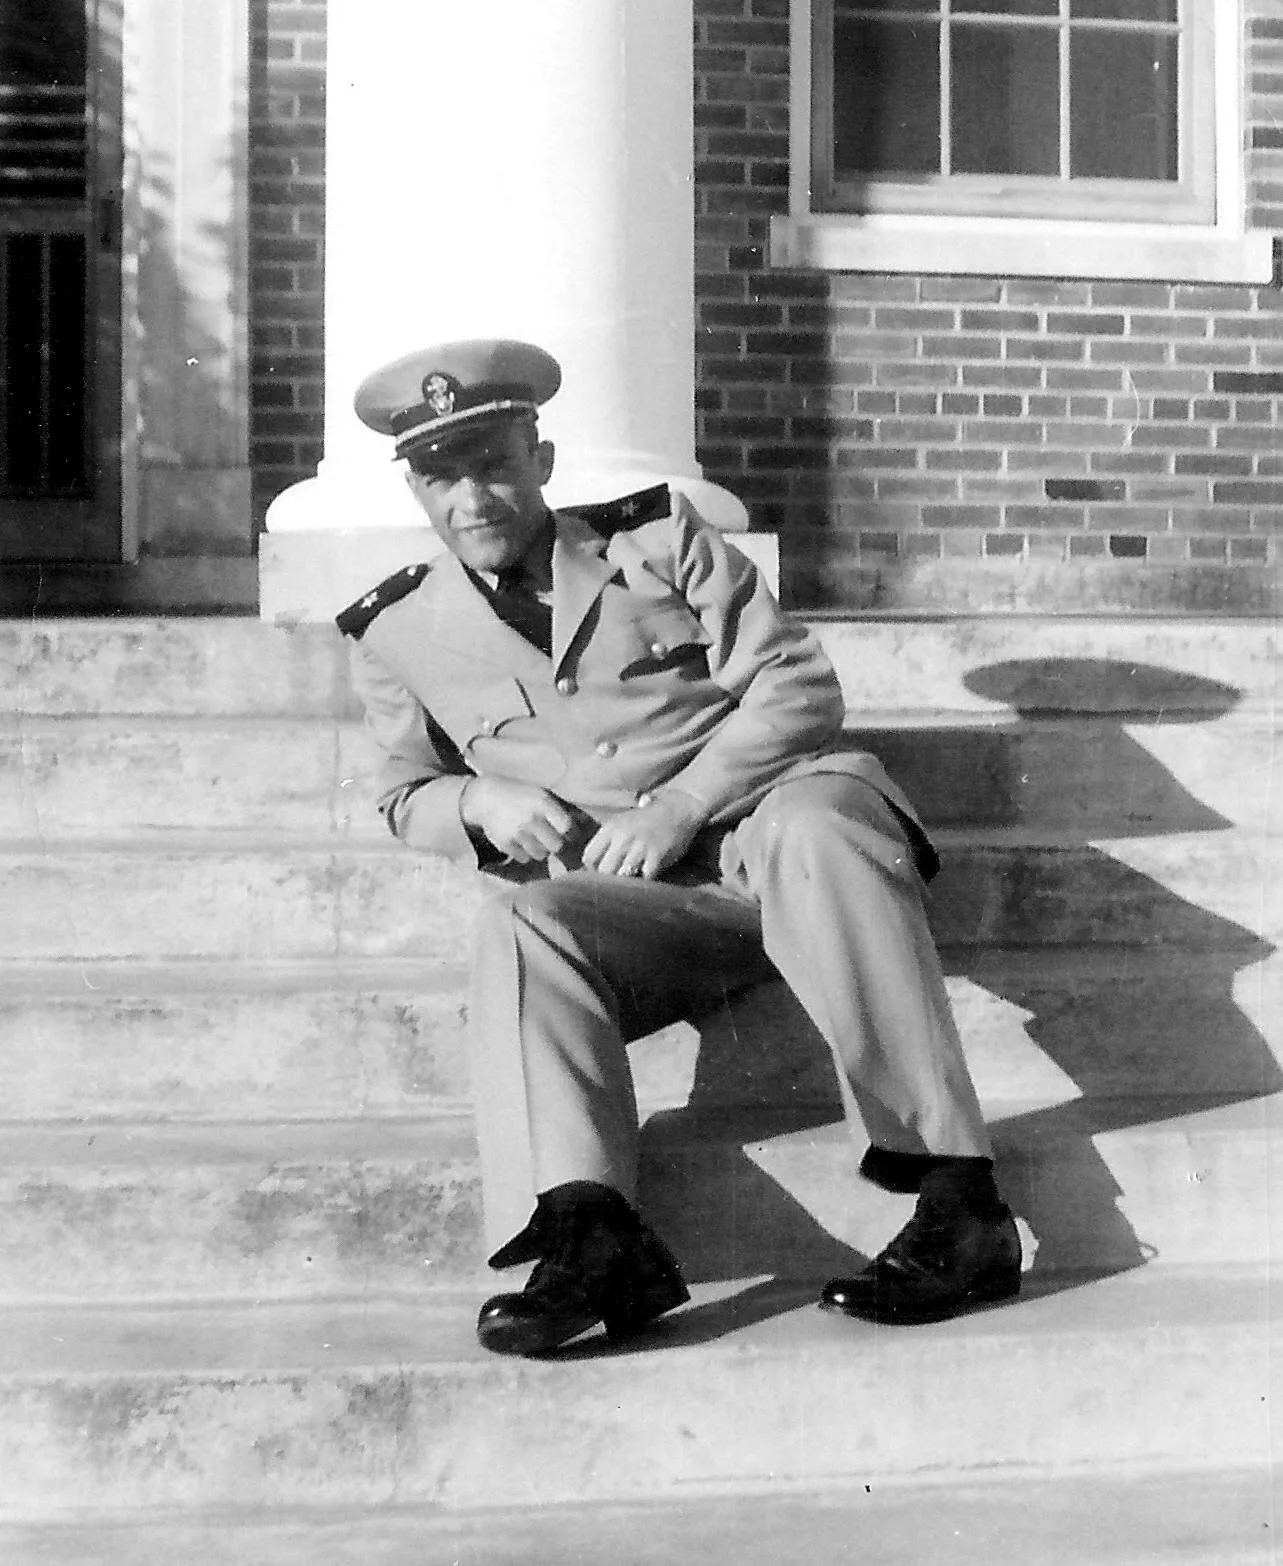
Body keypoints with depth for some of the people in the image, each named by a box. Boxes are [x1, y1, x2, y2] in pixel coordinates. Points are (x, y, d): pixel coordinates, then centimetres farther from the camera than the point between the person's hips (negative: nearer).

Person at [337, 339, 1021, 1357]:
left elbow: (800, 685, 3)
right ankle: (589, 1230, -44)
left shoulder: (656, 538, 9)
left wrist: (681, 805, -12)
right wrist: (478, 802, -4)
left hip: (761, 826, -1)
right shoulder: (399, 635, 13)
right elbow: (406, 795, 21)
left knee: (812, 824, -35)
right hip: (635, 905, 2)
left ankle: (959, 1201, -34)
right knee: (518, 923, -29)